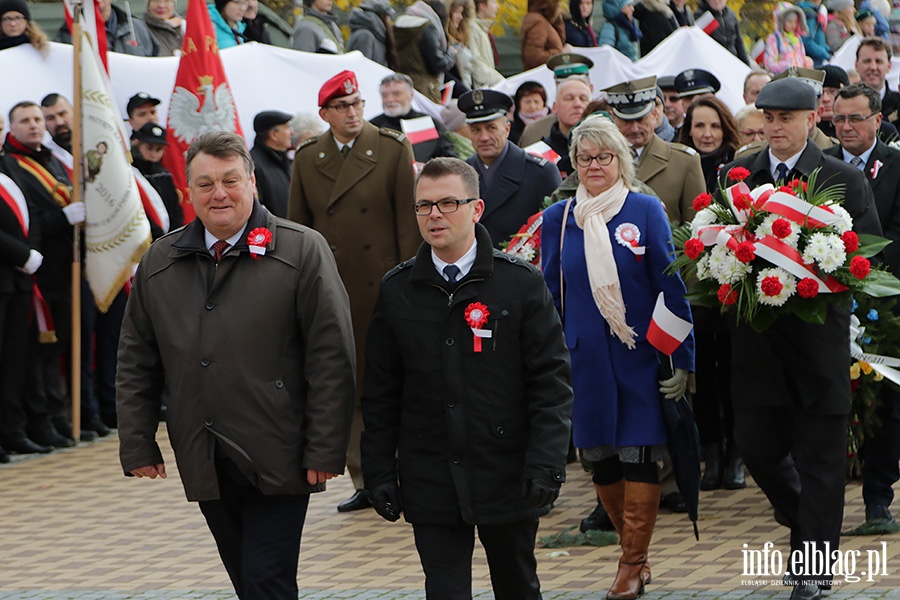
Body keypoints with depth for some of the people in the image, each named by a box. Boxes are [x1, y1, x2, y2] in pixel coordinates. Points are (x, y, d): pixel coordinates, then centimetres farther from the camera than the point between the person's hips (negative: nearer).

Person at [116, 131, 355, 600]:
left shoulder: (303, 251, -4)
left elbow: (331, 357, -7)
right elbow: (136, 363, 14)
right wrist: (137, 446, 7)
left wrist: (324, 452, -11)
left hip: (277, 462, -4)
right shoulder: (159, 262, 10)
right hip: (203, 466, 4)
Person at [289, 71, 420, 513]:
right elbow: (297, 227, 11)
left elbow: (408, 219, -1)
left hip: (382, 285, -3)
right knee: (346, 386, 4)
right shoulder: (307, 157, 7)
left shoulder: (393, 149, 0)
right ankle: (364, 481, 10)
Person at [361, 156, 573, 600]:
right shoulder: (397, 290, 4)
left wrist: (546, 465, -13)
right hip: (430, 482, 1)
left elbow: (551, 382, -5)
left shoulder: (521, 284, -3)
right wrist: (379, 472, 1)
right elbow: (380, 393, 7)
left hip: (507, 476, -1)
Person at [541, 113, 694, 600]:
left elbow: (670, 287, -5)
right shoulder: (558, 219, 5)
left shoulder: (646, 211, -4)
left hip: (640, 355, -3)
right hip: (586, 359, 3)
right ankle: (636, 554, 23)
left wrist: (683, 359, -9)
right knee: (600, 459, 8)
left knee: (638, 456, -4)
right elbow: (550, 297, 11)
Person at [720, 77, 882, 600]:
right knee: (756, 443, 4)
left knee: (819, 453, 1)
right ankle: (809, 525, 31)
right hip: (757, 335, 3)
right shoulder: (736, 176, 8)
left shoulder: (845, 180, -1)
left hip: (819, 335, -3)